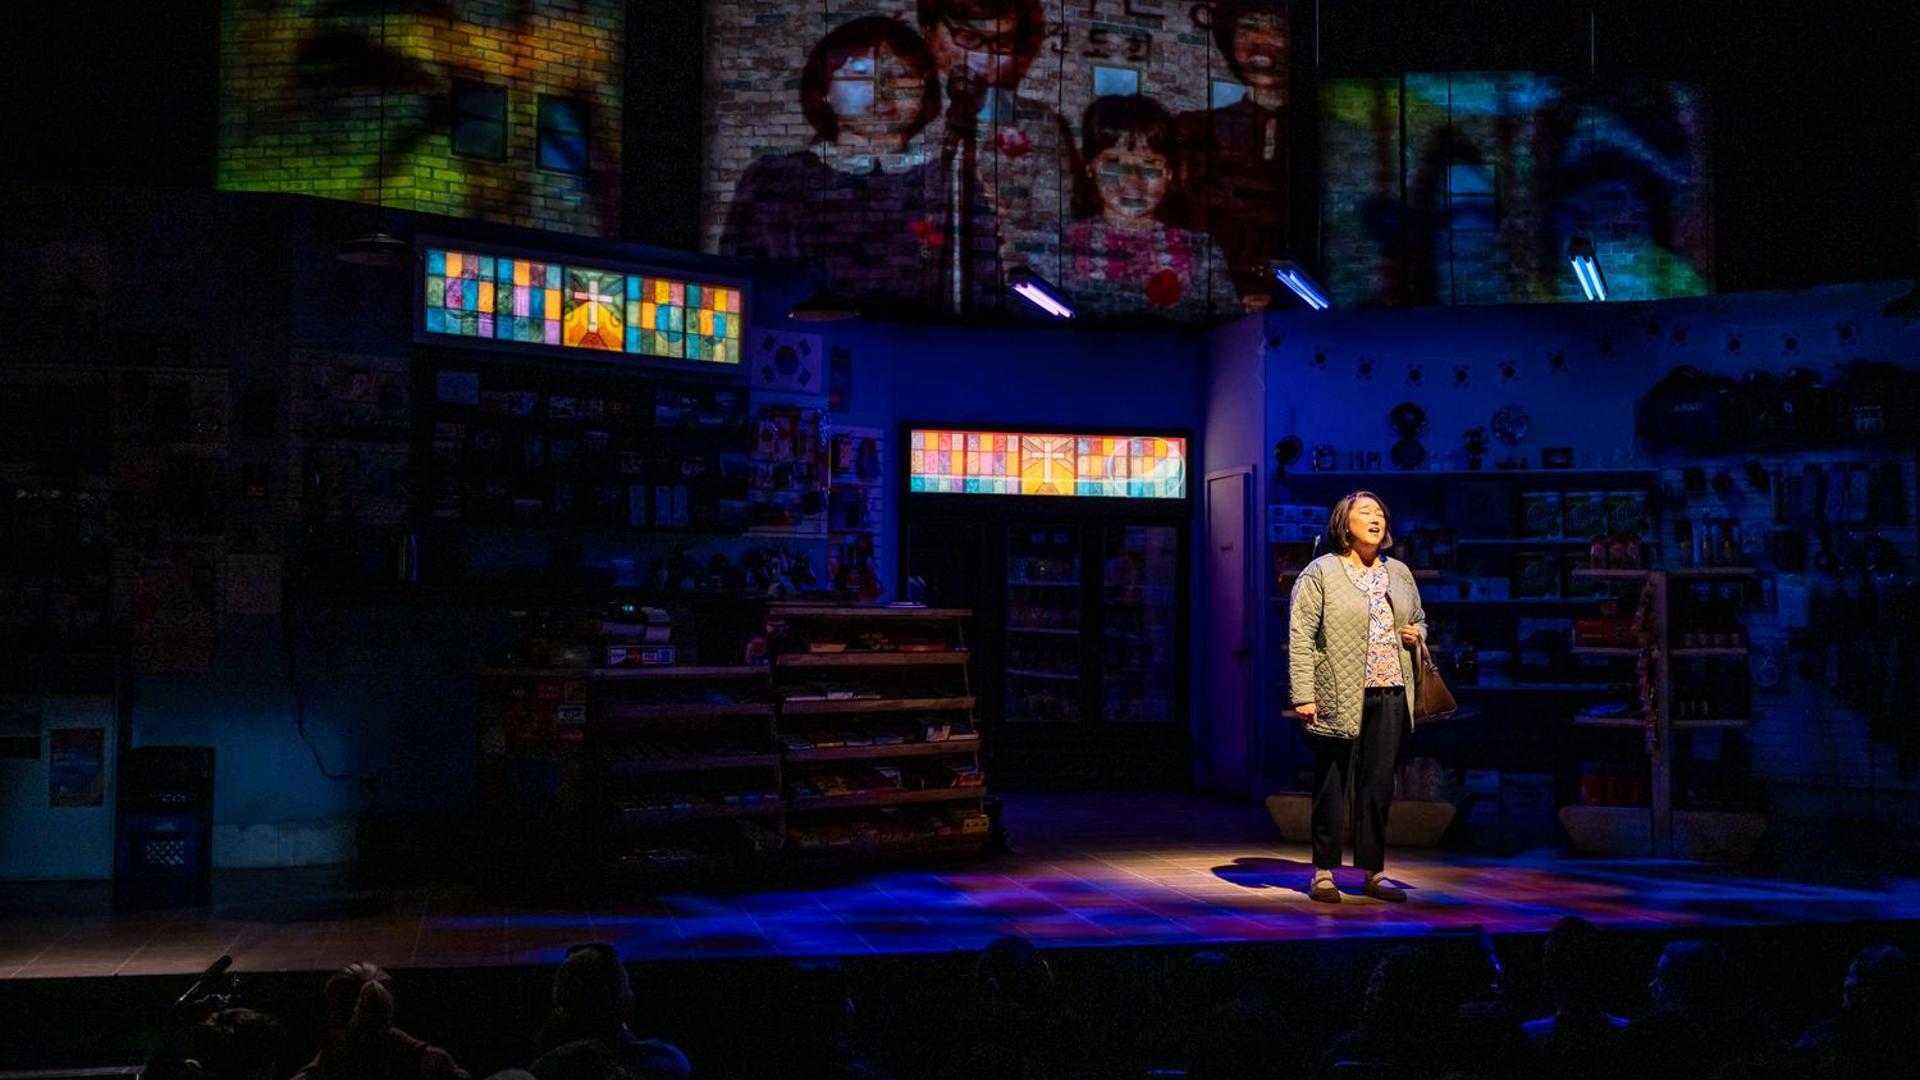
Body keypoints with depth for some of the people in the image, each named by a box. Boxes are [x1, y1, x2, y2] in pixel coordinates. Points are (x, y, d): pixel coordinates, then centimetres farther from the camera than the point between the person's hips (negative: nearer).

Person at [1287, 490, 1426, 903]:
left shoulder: (1399, 573, 16)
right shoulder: (1321, 572, -3)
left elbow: (1419, 618, 29)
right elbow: (1301, 636, -8)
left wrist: (1417, 634, 4)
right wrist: (1304, 695, -15)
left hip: (1390, 696, 5)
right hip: (1339, 698, -5)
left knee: (1379, 787, 8)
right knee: (1332, 788, 1)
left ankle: (1374, 872, 17)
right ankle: (1324, 873, 10)